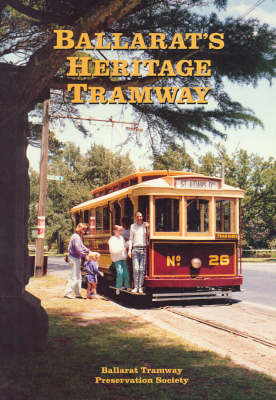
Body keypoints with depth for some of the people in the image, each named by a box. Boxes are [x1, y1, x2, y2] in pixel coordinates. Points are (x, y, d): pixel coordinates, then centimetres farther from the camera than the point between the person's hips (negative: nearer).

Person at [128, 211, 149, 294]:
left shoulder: (146, 225, 7)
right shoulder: (133, 226, 12)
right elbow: (131, 239, 13)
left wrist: (147, 228, -10)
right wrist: (129, 250, 5)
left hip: (144, 248, -1)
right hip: (135, 248, 1)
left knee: (142, 269, -3)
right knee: (135, 269, -4)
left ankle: (140, 287, 1)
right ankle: (135, 287, 0)